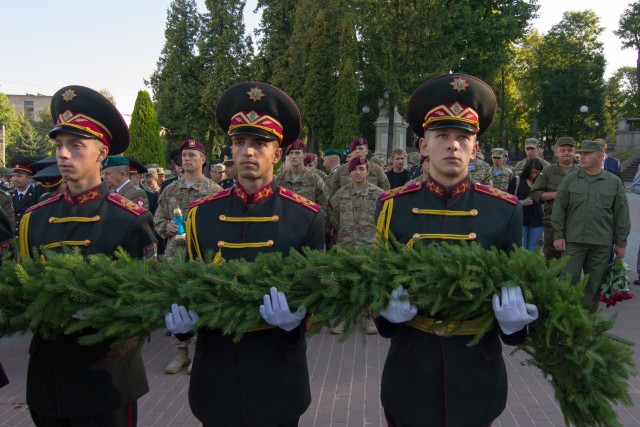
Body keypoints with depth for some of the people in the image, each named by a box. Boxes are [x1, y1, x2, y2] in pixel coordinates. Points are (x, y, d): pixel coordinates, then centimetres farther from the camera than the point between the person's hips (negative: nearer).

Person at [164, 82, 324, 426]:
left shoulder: (307, 216, -7)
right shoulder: (201, 214, 0)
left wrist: (296, 315, -23)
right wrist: (181, 315, -13)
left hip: (278, 375, -2)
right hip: (215, 370, 2)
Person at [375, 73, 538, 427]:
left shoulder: (505, 210, -5)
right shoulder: (393, 205, -6)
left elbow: (515, 281, 1)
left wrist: (515, 316, -20)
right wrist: (388, 307, -20)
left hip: (478, 367, 0)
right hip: (411, 364, 0)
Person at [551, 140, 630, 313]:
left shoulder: (615, 182, 4)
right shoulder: (569, 180, 3)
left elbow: (621, 214, 5)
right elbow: (559, 209, 3)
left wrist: (621, 242, 4)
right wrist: (558, 235, -3)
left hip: (602, 243, 1)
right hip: (573, 240, 0)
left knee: (594, 283, 9)